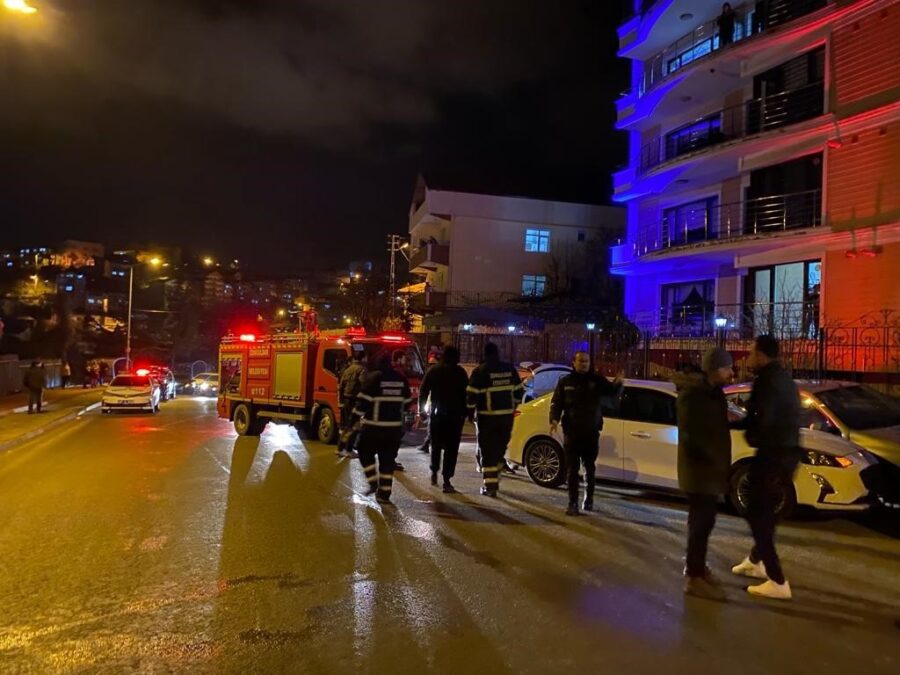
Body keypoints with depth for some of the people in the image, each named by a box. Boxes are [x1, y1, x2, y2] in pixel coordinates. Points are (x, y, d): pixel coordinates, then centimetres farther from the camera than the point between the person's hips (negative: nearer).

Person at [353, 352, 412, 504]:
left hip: (374, 426, -4)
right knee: (388, 460, 10)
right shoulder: (401, 379, 5)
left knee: (366, 453, 16)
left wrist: (356, 416, -1)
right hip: (395, 427, 4)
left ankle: (373, 483, 4)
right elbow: (407, 401, 13)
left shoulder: (373, 378, -10)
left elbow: (364, 400, -12)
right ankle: (384, 494, 10)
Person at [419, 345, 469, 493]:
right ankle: (446, 481, -3)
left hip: (436, 414, 2)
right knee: (451, 448, 0)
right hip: (455, 415, -2)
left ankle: (434, 473, 25)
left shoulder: (433, 370, 3)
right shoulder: (460, 372, -2)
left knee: (436, 445, 21)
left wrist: (421, 409, 7)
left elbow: (423, 391, 1)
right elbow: (466, 393, -5)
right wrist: (465, 412, 1)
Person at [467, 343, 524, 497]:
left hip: (487, 417, -4)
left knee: (488, 451, 2)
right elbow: (519, 391, 12)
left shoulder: (480, 371, -9)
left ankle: (490, 486, 2)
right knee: (500, 447, 19)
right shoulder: (510, 370, 6)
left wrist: (471, 413, 2)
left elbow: (471, 394, -10)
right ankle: (495, 479, 28)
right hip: (507, 416, 4)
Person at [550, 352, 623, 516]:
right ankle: (573, 503, 6)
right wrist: (554, 419, -15)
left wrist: (618, 383, -29)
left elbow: (613, 392, -7)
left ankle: (589, 499, 29)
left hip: (591, 432, 1)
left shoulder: (597, 380, 2)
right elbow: (556, 403, 1)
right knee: (572, 469, 0)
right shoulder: (565, 382, 2)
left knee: (590, 467, 13)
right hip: (571, 432, -1)